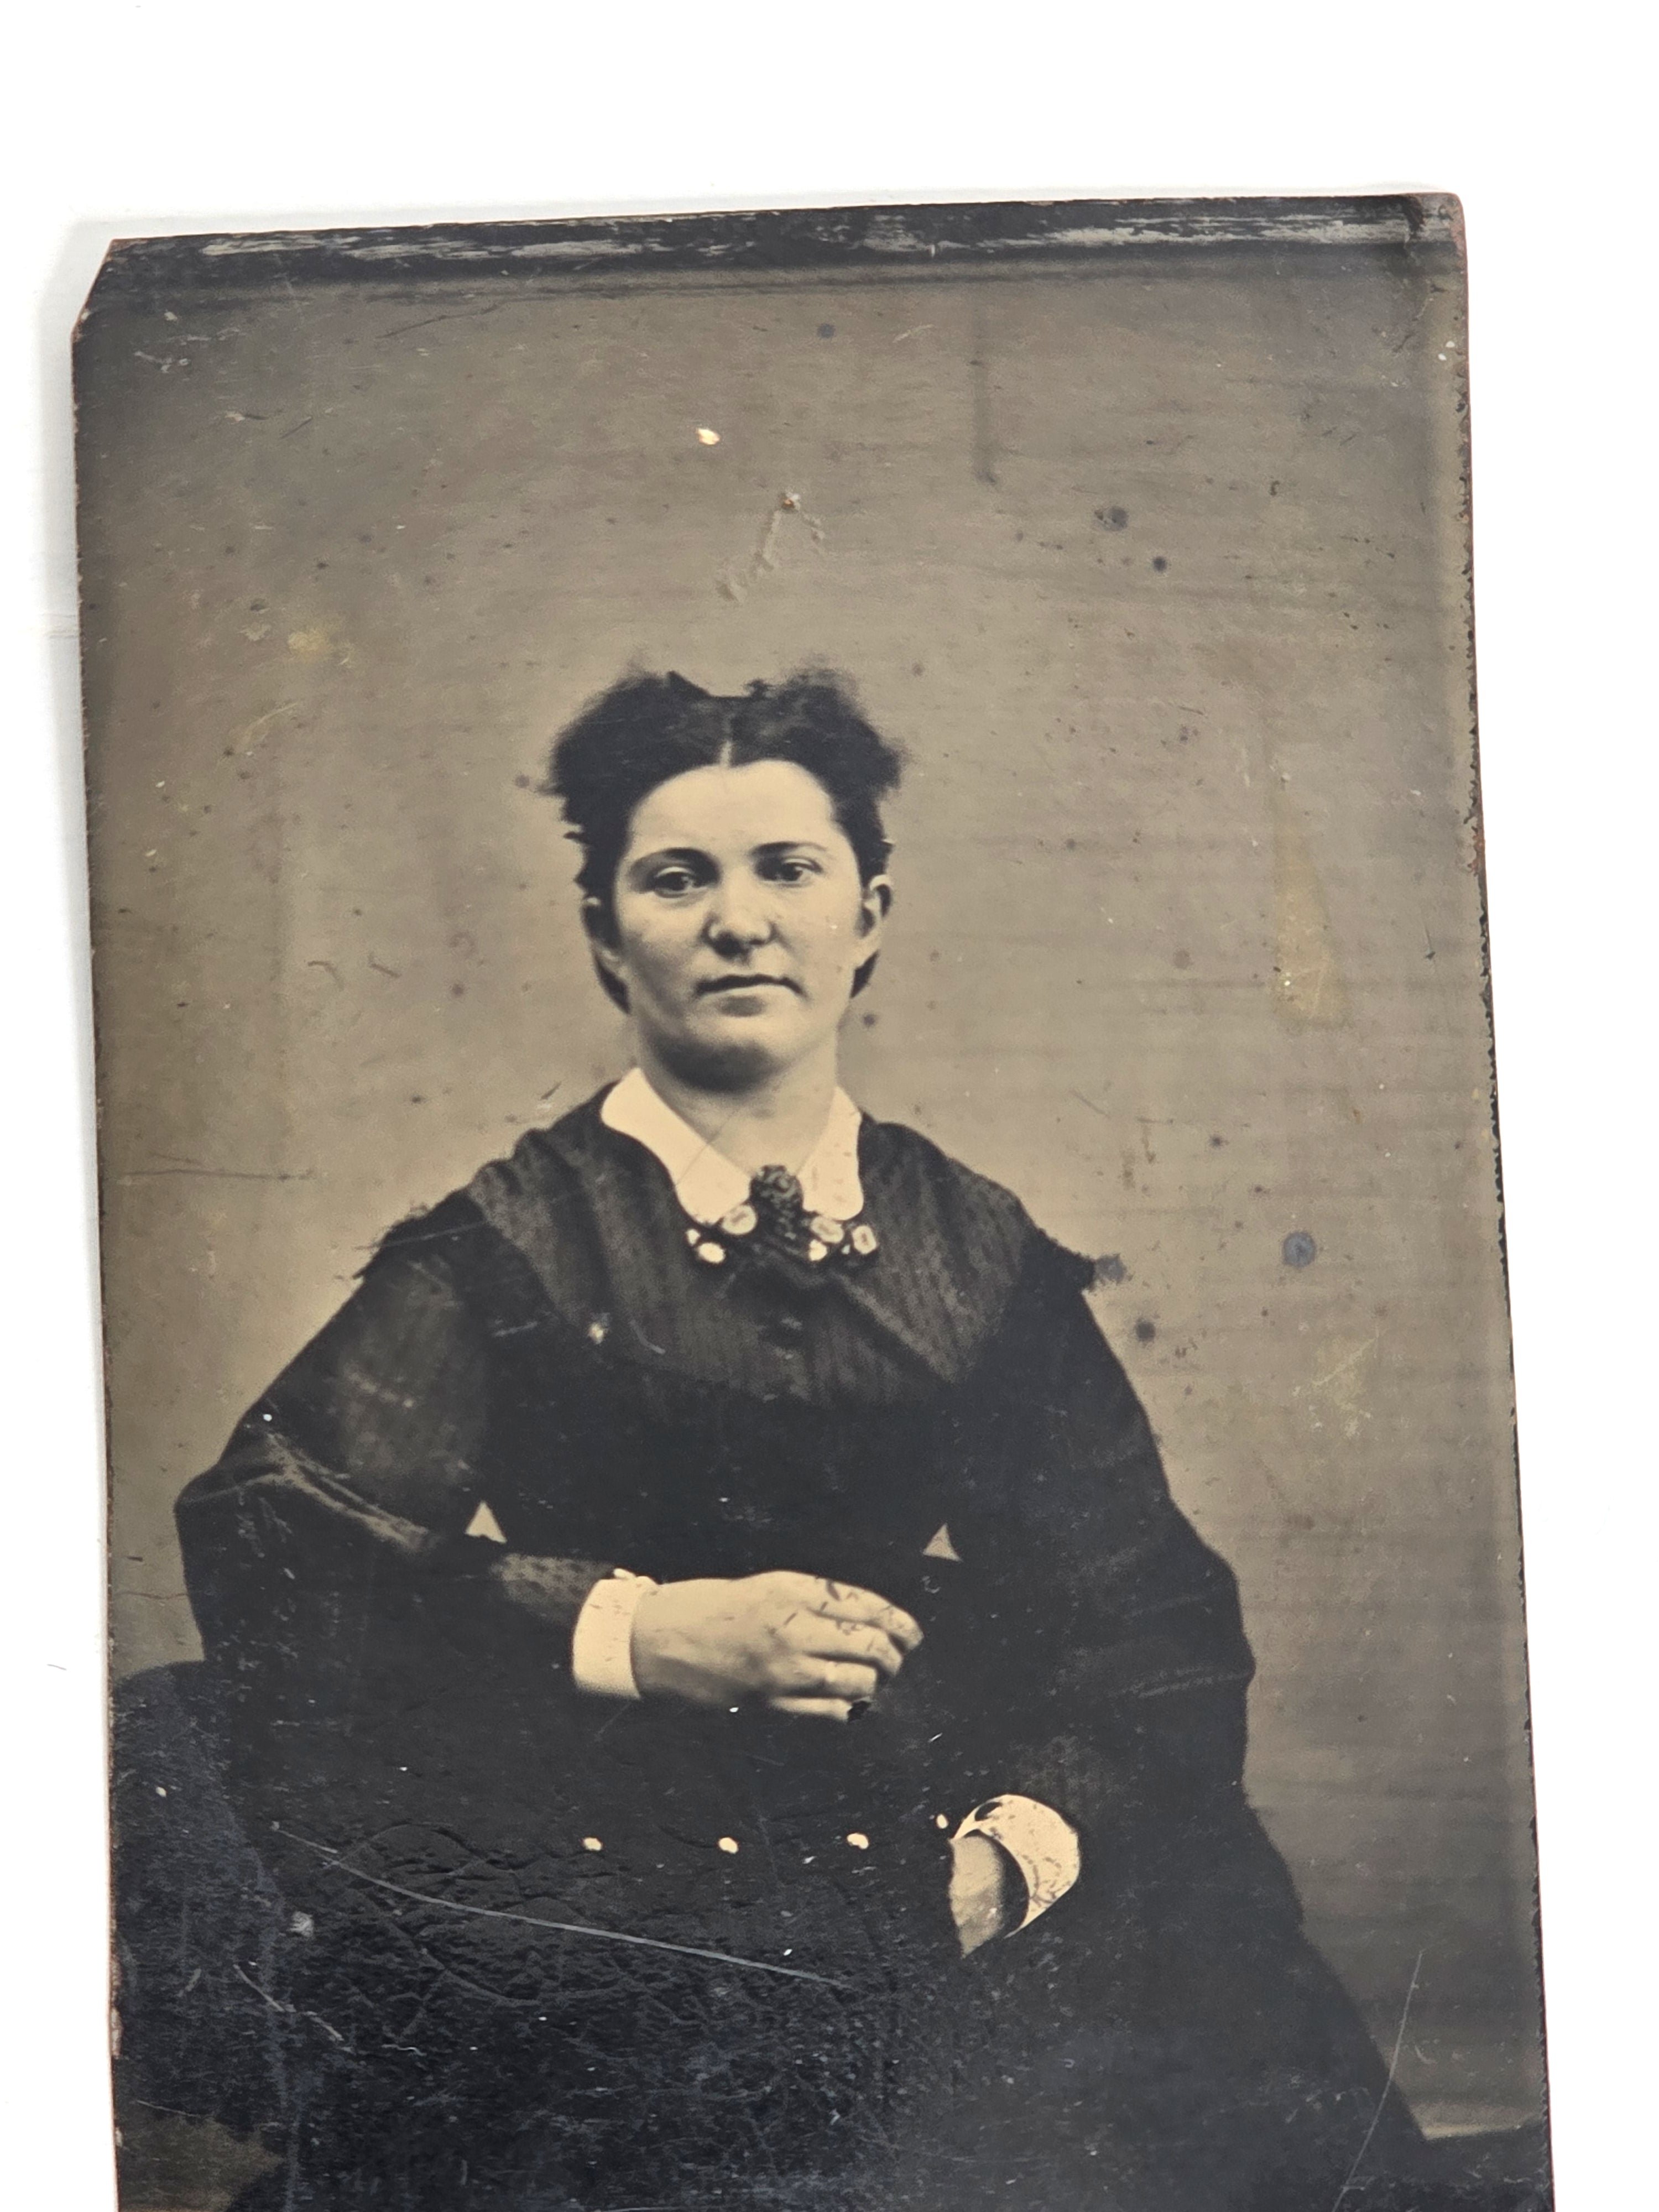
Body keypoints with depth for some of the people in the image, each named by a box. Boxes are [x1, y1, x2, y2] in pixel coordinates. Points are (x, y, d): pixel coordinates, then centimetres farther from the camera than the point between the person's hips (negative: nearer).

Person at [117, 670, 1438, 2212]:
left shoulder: (987, 1259, 10)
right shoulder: (512, 1252, 3)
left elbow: (1155, 1617, 7)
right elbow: (261, 1547, -7)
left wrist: (1023, 1835, -11)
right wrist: (631, 1631, -15)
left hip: (949, 1906, 3)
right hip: (601, 1900, -2)